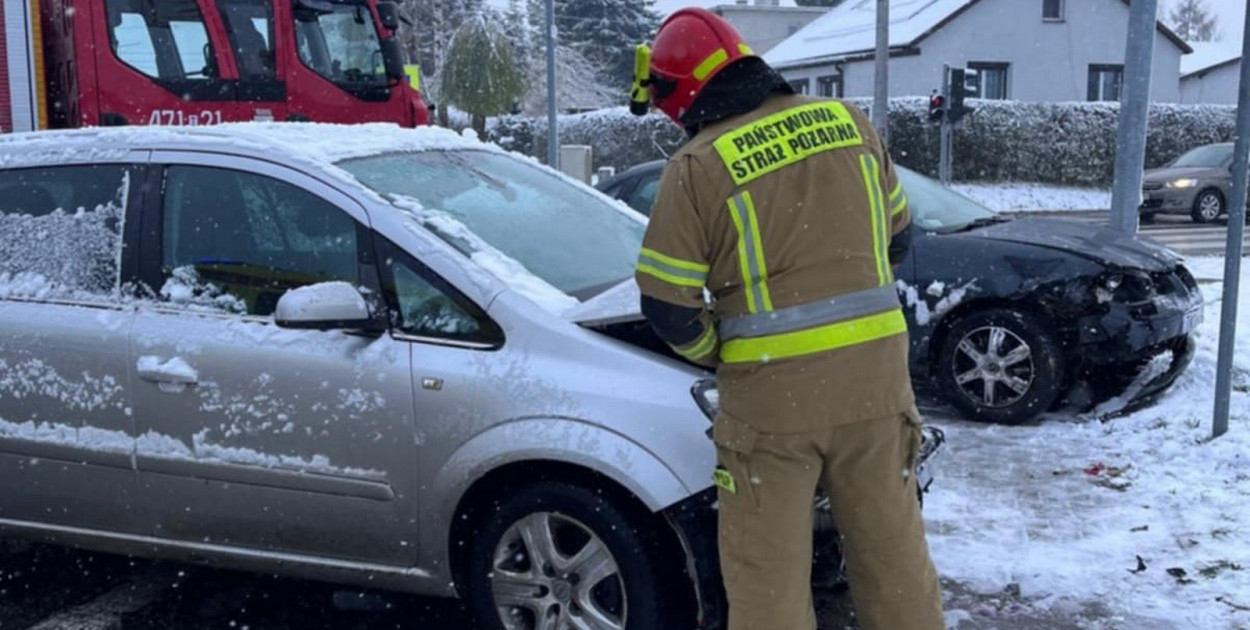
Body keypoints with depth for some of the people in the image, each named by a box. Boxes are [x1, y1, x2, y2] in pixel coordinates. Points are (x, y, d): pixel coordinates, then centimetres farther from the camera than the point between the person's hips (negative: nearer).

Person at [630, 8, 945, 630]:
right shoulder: (849, 122, 6)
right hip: (874, 370, 5)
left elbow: (667, 305, -8)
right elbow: (895, 234, 16)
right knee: (891, 543, 18)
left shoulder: (698, 165, -8)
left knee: (767, 566, 10)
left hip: (773, 387, -4)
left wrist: (720, 354, 10)